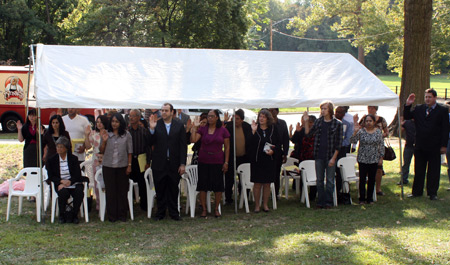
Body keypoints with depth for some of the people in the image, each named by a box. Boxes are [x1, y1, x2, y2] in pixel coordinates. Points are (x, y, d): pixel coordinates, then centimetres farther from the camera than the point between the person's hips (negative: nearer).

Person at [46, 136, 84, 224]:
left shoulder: (73, 158, 9)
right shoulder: (52, 160, 10)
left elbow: (78, 175, 1)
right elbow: (51, 176, 4)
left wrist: (69, 182, -17)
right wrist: (61, 181, -14)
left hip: (74, 183, 1)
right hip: (60, 184, -1)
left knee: (79, 192, -31)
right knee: (63, 193, -34)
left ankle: (73, 215, -13)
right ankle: (62, 215, -13)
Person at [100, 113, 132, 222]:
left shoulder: (126, 135, 1)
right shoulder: (106, 134, 3)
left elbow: (129, 151, 4)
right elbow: (101, 151, 6)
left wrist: (129, 165, -2)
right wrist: (104, 141, -9)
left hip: (122, 166, -1)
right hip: (108, 166, 1)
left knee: (122, 190, 4)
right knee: (110, 191, 3)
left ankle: (122, 214, 15)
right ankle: (112, 215, 12)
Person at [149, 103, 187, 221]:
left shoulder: (179, 125, 1)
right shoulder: (156, 124, -1)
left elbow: (183, 146, 0)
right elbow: (151, 143, -5)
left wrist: (183, 164, -5)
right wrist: (152, 129, -19)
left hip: (174, 163, 0)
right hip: (159, 163, 0)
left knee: (173, 189, 9)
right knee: (160, 189, 9)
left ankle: (174, 212, 21)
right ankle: (160, 212, 22)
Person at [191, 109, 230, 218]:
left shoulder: (223, 130, 2)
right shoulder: (202, 129, 3)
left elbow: (227, 147, 3)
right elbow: (193, 140, -9)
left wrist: (226, 162, -2)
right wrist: (195, 127, -13)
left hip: (217, 161, -1)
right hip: (203, 161, 1)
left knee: (218, 185, 1)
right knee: (203, 185, 1)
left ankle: (216, 209, 14)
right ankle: (204, 209, 10)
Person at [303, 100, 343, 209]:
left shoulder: (337, 124, -5)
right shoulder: (318, 121, 7)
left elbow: (338, 143, -6)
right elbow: (308, 133, 12)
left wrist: (333, 158, -11)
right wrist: (306, 122, -2)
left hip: (330, 156, -4)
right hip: (319, 156, 4)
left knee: (330, 180, 4)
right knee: (319, 180, 9)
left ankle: (328, 202, 13)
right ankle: (320, 201, 18)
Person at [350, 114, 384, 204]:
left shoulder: (378, 132, 3)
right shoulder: (361, 131, -3)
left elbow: (381, 145, 7)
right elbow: (353, 141, -13)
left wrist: (381, 157, 4)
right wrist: (355, 132, -26)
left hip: (374, 159, 2)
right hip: (362, 159, -2)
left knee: (372, 179, 7)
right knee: (362, 179, 0)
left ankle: (370, 198, 18)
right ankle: (362, 198, 10)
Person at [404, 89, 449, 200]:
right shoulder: (418, 109, 6)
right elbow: (406, 117, 10)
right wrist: (408, 105, -6)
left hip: (434, 147, -3)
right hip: (420, 146, 3)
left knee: (433, 171, 5)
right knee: (419, 170, 10)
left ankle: (432, 193, 14)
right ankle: (417, 192, 19)